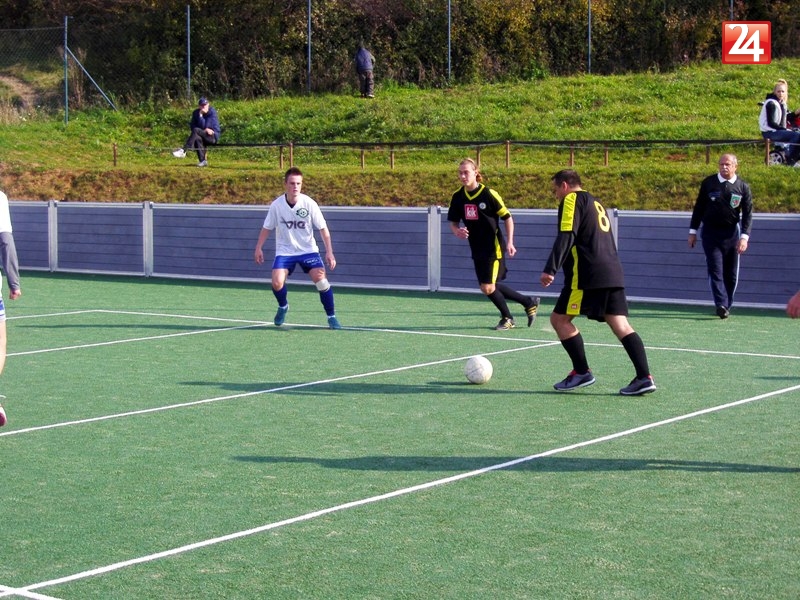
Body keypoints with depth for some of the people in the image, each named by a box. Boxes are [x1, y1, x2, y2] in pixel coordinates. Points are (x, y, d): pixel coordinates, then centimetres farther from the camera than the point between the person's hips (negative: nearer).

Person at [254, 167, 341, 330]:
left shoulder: (309, 204, -13)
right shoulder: (276, 205, -11)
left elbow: (323, 228, -7)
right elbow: (267, 228, 4)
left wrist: (329, 252, -12)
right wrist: (258, 248, 2)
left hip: (308, 250, 0)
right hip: (284, 251, 1)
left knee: (321, 279, -18)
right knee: (277, 283, -18)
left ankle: (331, 317, 0)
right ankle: (283, 306, 16)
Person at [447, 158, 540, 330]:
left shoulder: (489, 194, -15)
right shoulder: (457, 197, 0)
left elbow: (507, 218, -7)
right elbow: (453, 222, 10)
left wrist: (510, 242, -14)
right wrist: (457, 231, -13)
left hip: (494, 248, -6)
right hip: (477, 250, 6)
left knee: (488, 288, -9)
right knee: (489, 287, 10)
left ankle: (507, 319, 17)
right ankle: (529, 302, 27)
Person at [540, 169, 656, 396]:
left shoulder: (572, 200, 0)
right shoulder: (595, 203, 27)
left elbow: (566, 237, -14)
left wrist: (550, 269, -19)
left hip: (589, 275, -8)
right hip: (613, 273, 8)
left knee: (559, 318, 3)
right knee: (621, 325, 1)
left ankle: (582, 372, 1)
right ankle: (644, 377, -11)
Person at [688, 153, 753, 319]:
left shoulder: (743, 187, 0)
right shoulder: (708, 183, 0)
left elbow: (748, 214, 1)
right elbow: (699, 207, 7)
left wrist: (744, 236, -10)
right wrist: (693, 231, 5)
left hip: (732, 233, 1)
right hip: (710, 232, -1)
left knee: (731, 273, 4)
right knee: (715, 270, -12)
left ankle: (726, 306, 16)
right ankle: (721, 305, -20)